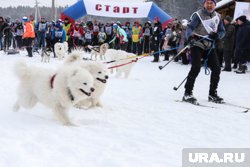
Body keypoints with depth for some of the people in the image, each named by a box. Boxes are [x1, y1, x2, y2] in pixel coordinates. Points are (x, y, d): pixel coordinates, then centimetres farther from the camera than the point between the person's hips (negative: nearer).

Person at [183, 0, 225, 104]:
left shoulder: (217, 17, 7)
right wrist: (190, 37, -43)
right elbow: (190, 28, -22)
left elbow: (222, 31, 9)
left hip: (209, 47, 6)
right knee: (196, 68, -19)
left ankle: (212, 94, 19)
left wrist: (217, 35, -15)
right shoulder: (198, 15, -11)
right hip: (197, 45, -6)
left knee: (216, 69, 4)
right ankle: (187, 94, -11)